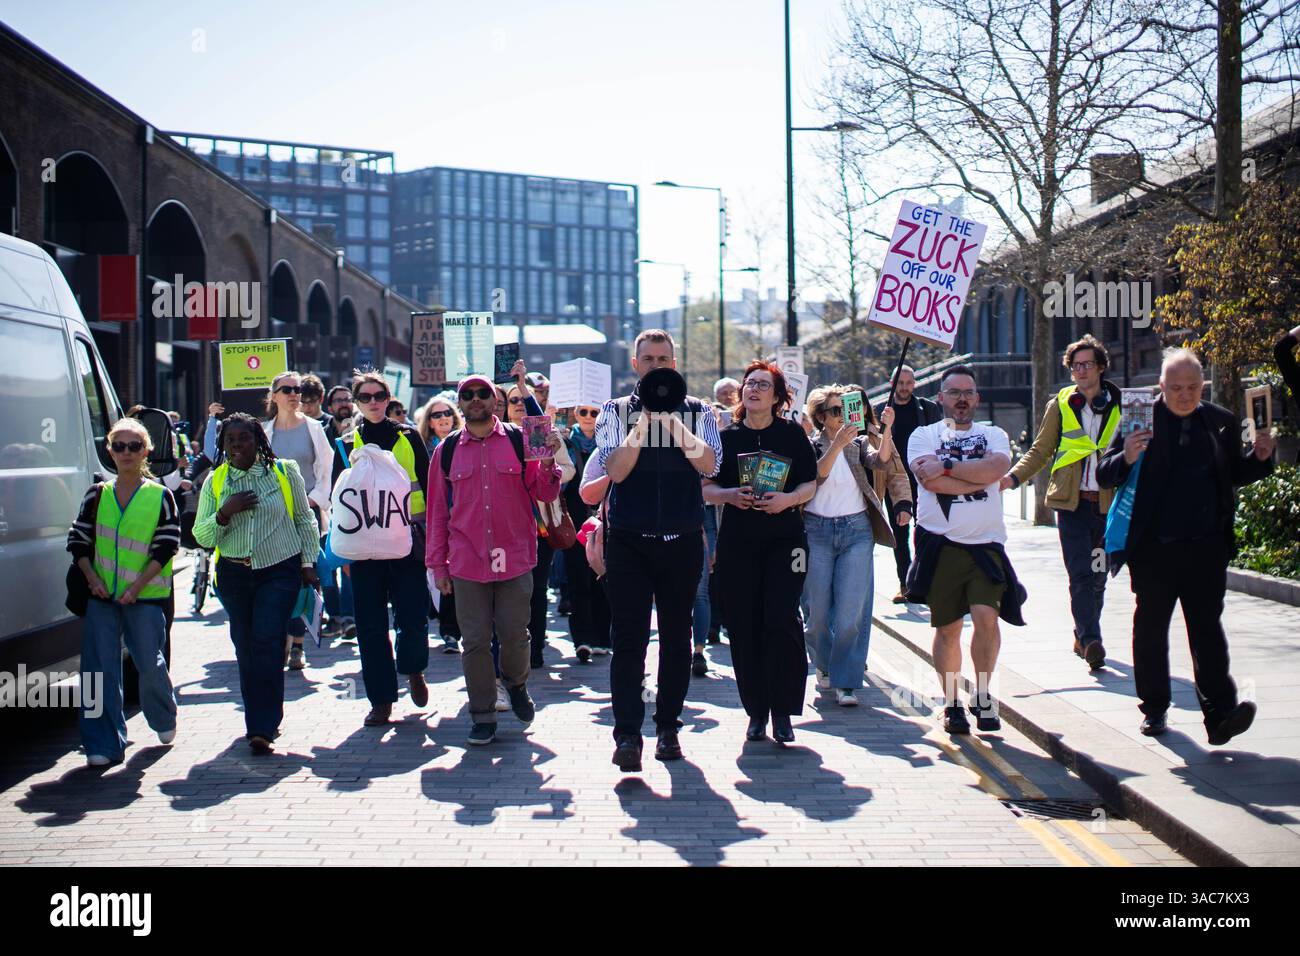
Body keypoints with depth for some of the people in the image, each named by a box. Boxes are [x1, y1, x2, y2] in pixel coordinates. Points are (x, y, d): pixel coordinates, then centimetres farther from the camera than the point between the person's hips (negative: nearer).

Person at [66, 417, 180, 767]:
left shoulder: (160, 496, 0)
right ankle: (105, 744, 4)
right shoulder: (97, 495, 8)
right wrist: (93, 579, -5)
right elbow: (78, 541, 10)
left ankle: (164, 719, 32)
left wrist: (136, 586, -12)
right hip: (102, 595, 2)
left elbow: (166, 547, -4)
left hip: (145, 597, -2)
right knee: (101, 671, -2)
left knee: (150, 664, 3)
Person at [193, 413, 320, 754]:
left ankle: (262, 728, -14)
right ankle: (264, 719, 22)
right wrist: (225, 512, -12)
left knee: (267, 644, -14)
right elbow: (201, 536, 5)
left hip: (280, 571, -3)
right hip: (234, 574, 3)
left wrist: (307, 563, 4)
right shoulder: (215, 481, 7)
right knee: (245, 649, 7)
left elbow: (305, 520, 10)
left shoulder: (284, 471, 2)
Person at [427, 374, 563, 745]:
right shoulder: (448, 451, 6)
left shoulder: (519, 441, 3)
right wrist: (437, 563, 7)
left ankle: (516, 684, 35)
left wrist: (547, 462, -16)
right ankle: (482, 715, 15)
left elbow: (545, 495, 3)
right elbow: (438, 510, 9)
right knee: (475, 641, 3)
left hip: (514, 559, -1)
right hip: (467, 562, 1)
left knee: (515, 634, 5)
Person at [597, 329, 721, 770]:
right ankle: (627, 734, -11)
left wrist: (673, 422, -19)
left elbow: (710, 465, -9)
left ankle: (668, 727, 19)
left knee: (677, 637, 8)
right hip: (628, 540, -2)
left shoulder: (697, 412, 7)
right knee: (628, 638, -8)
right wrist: (642, 424, -19)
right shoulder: (616, 411, 5)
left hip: (682, 540, 2)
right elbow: (615, 470, -8)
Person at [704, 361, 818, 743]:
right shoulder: (726, 437, 9)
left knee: (781, 622, -10)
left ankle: (782, 712, -2)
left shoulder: (792, 434, 6)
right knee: (744, 626, 0)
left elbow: (810, 484, 5)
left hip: (784, 538, -1)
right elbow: (706, 488, 9)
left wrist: (788, 499, -14)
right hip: (737, 541, 2)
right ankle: (756, 711, 11)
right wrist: (730, 495, -11)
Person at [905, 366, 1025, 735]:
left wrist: (947, 466, -12)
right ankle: (951, 703, 16)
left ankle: (981, 694, 2)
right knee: (947, 627, 5)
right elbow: (929, 480, -11)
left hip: (986, 542, 1)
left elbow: (996, 467, -10)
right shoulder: (925, 435, 9)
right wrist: (978, 478, -8)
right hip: (941, 543, -1)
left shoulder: (993, 435, 14)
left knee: (987, 616, -15)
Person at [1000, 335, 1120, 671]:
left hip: (1106, 503, 1)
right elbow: (1040, 451, 9)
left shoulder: (1119, 406, 8)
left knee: (1097, 576, 8)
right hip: (1072, 503, -1)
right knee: (1080, 576, -11)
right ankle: (1091, 642, -16)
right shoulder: (1060, 404, 8)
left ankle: (1083, 637, 23)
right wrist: (1013, 477, -5)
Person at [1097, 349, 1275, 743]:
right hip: (1154, 547, -1)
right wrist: (1126, 458, -26)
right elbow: (1104, 476, -5)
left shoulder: (1222, 422, 7)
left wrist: (1260, 457, -2)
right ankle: (1154, 708, 23)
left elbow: (1235, 475, 19)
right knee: (1150, 628, 10)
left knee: (1207, 627, -3)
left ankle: (1220, 713, -7)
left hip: (1207, 547, 1)